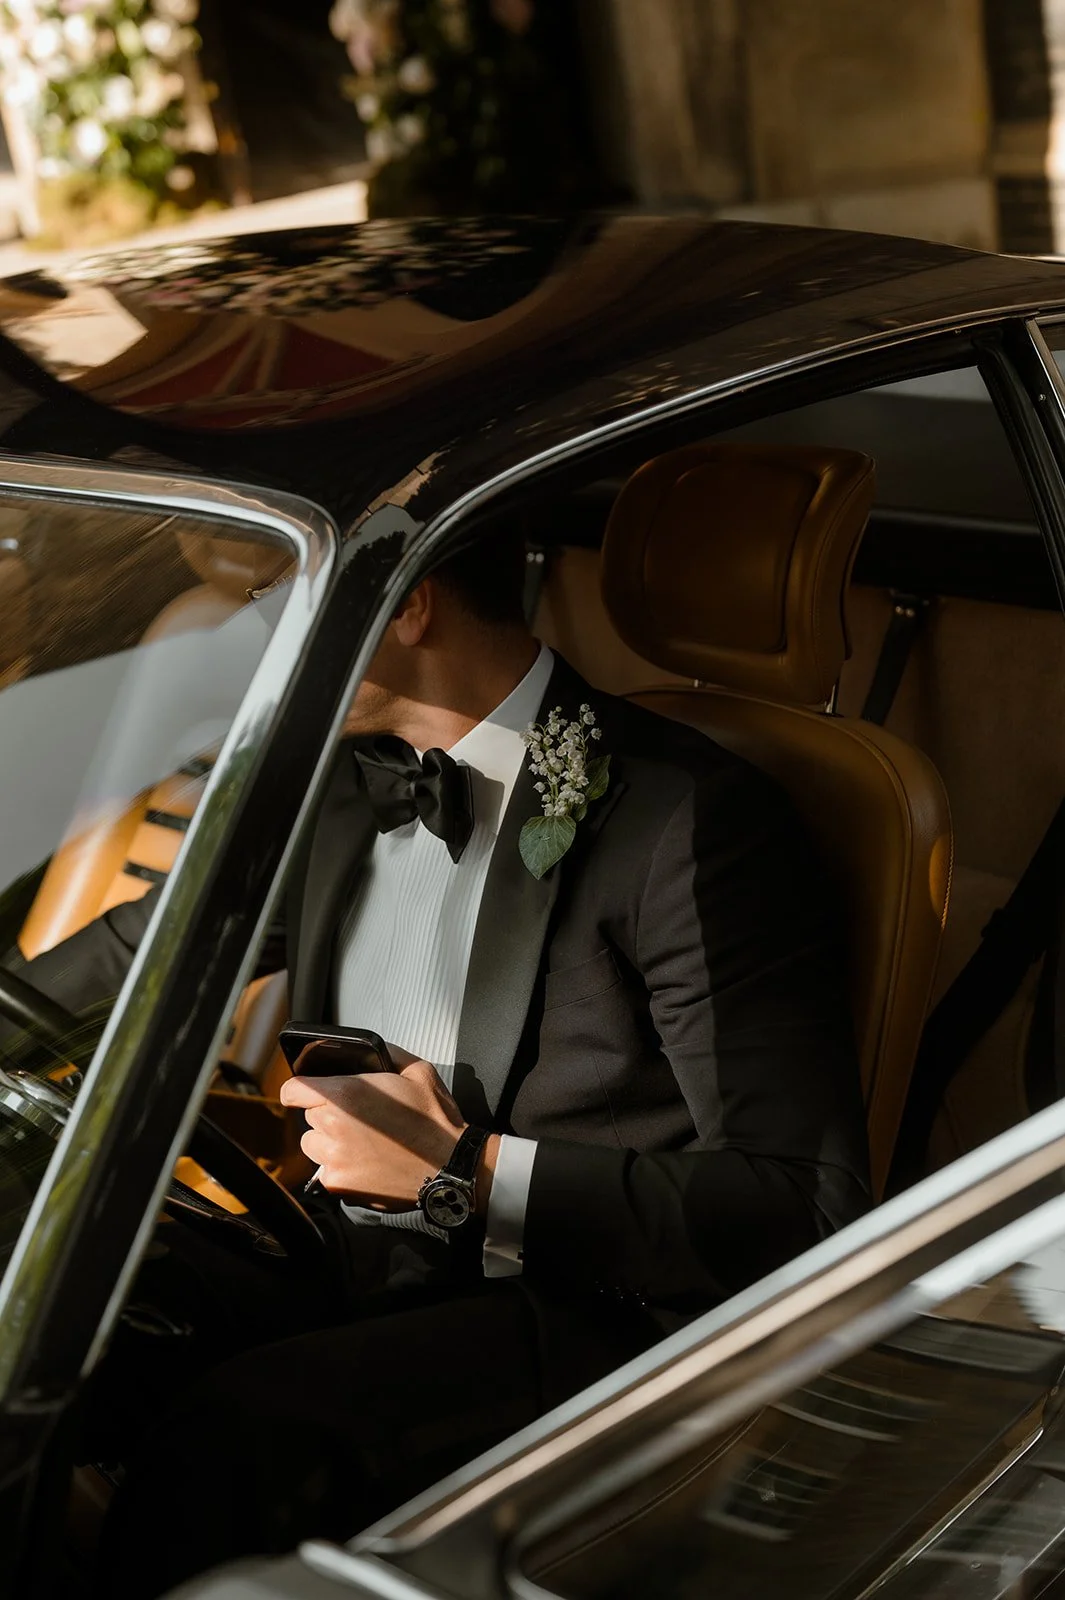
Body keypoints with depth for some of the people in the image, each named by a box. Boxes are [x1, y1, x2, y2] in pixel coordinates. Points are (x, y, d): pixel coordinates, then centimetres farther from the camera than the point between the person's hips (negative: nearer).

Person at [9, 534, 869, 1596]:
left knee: (238, 1432, -31)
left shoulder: (692, 821, -15)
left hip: (597, 1312, -7)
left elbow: (811, 1208, -18)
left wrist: (465, 1172, -20)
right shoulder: (347, 783, 10)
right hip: (353, 1279, 7)